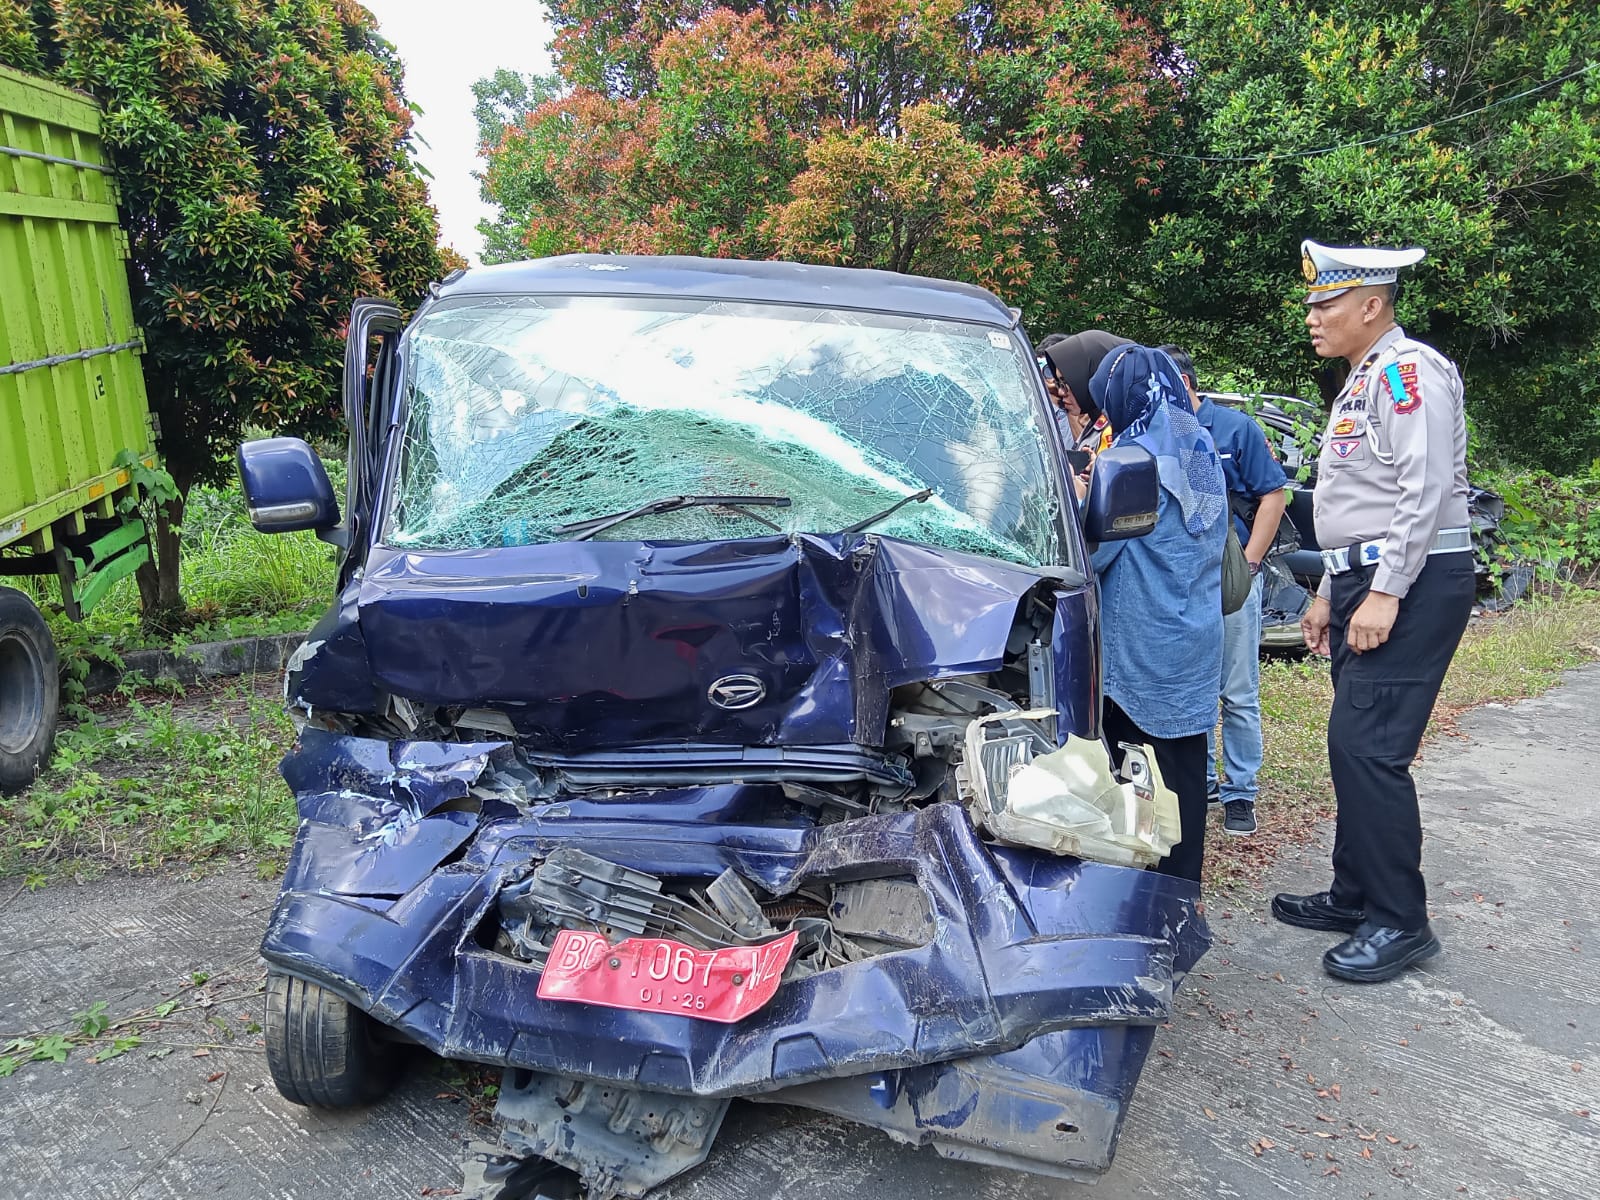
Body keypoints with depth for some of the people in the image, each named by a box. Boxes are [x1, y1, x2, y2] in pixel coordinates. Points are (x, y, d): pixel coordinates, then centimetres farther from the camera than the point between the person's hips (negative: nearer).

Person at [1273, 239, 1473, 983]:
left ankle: (1400, 922, 0)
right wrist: (1330, 593, 23)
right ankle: (1355, 896, 23)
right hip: (1366, 583, 10)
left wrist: (1386, 592, -22)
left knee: (1368, 747, -11)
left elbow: (1426, 490, -20)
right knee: (1351, 745, 12)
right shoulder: (1361, 383, 20)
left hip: (1413, 583, -10)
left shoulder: (1407, 370, -10)